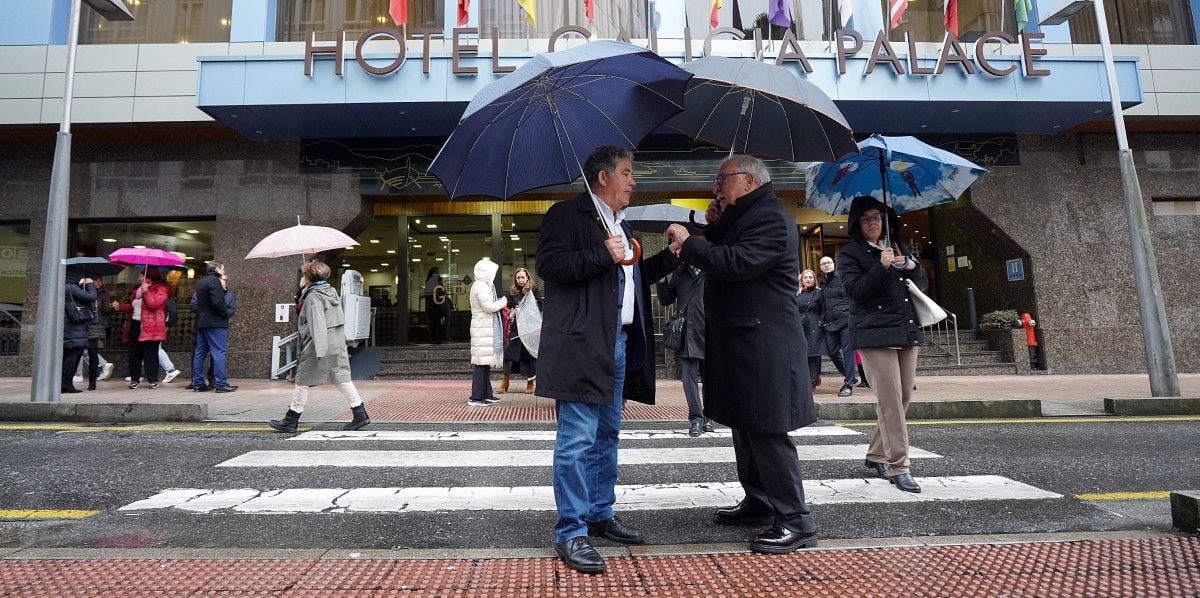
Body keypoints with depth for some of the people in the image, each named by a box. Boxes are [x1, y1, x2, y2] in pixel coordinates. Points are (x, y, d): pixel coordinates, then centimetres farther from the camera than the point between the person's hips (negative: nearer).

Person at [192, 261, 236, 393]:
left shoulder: (201, 282, 18)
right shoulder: (214, 281, -10)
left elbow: (196, 304, 17)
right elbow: (217, 302, -21)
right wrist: (226, 313, -6)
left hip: (201, 323, 10)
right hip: (215, 323, -9)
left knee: (200, 352, 11)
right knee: (219, 352, -9)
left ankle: (198, 383, 14)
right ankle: (221, 383, -12)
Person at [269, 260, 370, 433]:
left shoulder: (313, 297, -12)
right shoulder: (331, 291, 14)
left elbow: (317, 324, -20)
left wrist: (319, 350, -24)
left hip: (316, 346, -8)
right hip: (337, 344, 8)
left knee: (302, 381, 4)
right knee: (342, 379, 7)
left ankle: (291, 421, 15)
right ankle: (360, 415, 3)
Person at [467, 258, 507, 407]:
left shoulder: (482, 286, 19)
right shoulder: (481, 287, -14)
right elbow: (489, 307, -20)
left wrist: (499, 303, 10)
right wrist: (503, 302, -5)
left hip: (484, 329, 11)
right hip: (483, 329, -11)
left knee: (485, 363, 13)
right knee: (481, 363, -8)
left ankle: (486, 395, 19)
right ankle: (475, 398, -5)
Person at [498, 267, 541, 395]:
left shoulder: (533, 290, 2)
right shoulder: (512, 292, 10)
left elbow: (540, 307, 0)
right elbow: (508, 308, 11)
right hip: (515, 328, 3)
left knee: (529, 353, 2)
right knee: (509, 352, -1)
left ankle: (530, 382, 12)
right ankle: (505, 382, 7)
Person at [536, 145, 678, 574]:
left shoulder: (621, 225, 22)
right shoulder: (566, 214, -5)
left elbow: (635, 276, 26)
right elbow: (549, 264, -17)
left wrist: (669, 255, 14)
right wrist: (603, 255, -20)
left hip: (619, 343, 9)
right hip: (582, 344, -9)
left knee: (607, 435, 16)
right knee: (577, 439, -6)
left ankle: (601, 515, 30)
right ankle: (571, 533, 5)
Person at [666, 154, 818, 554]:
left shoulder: (770, 217, -13)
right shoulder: (741, 217, 20)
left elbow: (737, 263, -25)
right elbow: (721, 258, 20)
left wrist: (688, 243, -17)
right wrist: (713, 228, 7)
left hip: (764, 344, -10)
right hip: (740, 340, 10)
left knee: (767, 431, -7)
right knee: (745, 426, 16)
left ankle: (796, 521, 3)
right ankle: (758, 501, 29)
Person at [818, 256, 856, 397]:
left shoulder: (842, 277, -1)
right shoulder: (823, 283, 17)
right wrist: (823, 319, 15)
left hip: (845, 320, -7)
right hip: (830, 323, 7)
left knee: (847, 351, -6)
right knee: (832, 352, 7)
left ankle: (848, 384, -1)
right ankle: (848, 375, 29)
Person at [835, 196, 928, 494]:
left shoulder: (898, 248, 18)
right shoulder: (850, 254, 0)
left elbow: (923, 283, 19)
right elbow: (855, 291, -12)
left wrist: (912, 266, -1)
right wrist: (881, 267, -21)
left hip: (907, 332, 7)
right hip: (875, 334, -7)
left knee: (903, 398, 9)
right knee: (891, 401, -9)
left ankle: (875, 456, 22)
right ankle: (899, 467, -2)